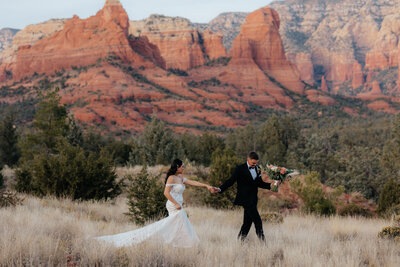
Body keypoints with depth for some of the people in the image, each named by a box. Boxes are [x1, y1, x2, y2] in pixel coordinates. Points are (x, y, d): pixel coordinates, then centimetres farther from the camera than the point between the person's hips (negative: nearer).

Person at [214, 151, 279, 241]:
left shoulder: (257, 168, 12)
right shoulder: (240, 169, -7)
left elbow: (260, 183, 18)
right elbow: (231, 181, -8)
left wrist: (271, 185, 2)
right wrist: (220, 189, -19)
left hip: (253, 199, 6)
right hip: (245, 199, -6)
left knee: (247, 222, 7)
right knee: (257, 221, -11)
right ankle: (262, 240, -6)